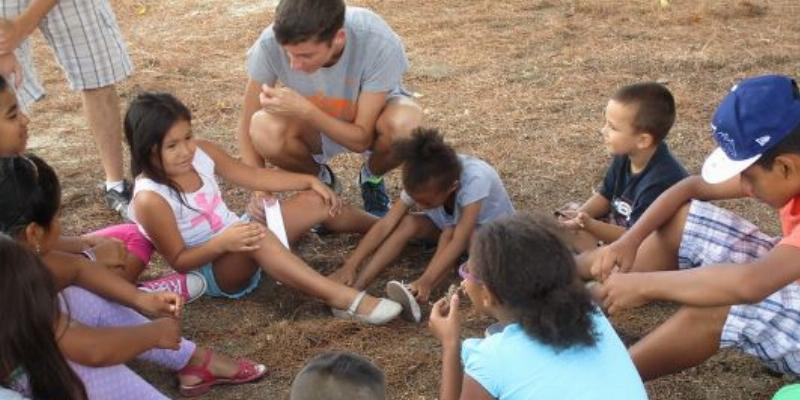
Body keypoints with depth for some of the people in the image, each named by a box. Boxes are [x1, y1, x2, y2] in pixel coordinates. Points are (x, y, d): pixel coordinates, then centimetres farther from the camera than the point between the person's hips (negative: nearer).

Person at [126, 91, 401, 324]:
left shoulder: (200, 153, -6)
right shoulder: (150, 199, -24)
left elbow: (253, 176, 5)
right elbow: (179, 261, -19)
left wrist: (310, 181, 0)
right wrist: (222, 242, -35)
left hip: (236, 236, 8)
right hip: (212, 269, -8)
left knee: (316, 202, 1)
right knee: (257, 238, -40)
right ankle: (342, 298, -45)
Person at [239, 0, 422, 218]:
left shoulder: (380, 43, -35)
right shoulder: (271, 43, -31)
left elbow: (361, 139, -28)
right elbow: (248, 125, -18)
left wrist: (305, 111, -42)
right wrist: (259, 190, -31)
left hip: (371, 116, -1)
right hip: (312, 126, 1)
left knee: (406, 125, -36)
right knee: (263, 130, -32)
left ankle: (372, 177, 2)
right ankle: (320, 180, 3)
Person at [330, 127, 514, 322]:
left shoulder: (474, 180, -38)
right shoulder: (420, 183, -24)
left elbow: (459, 240, -42)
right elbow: (385, 224, -26)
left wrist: (426, 280, -52)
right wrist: (350, 265, -34)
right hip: (450, 223, 4)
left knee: (450, 232, -35)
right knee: (408, 222, -24)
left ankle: (415, 297, -42)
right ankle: (354, 288, -30)